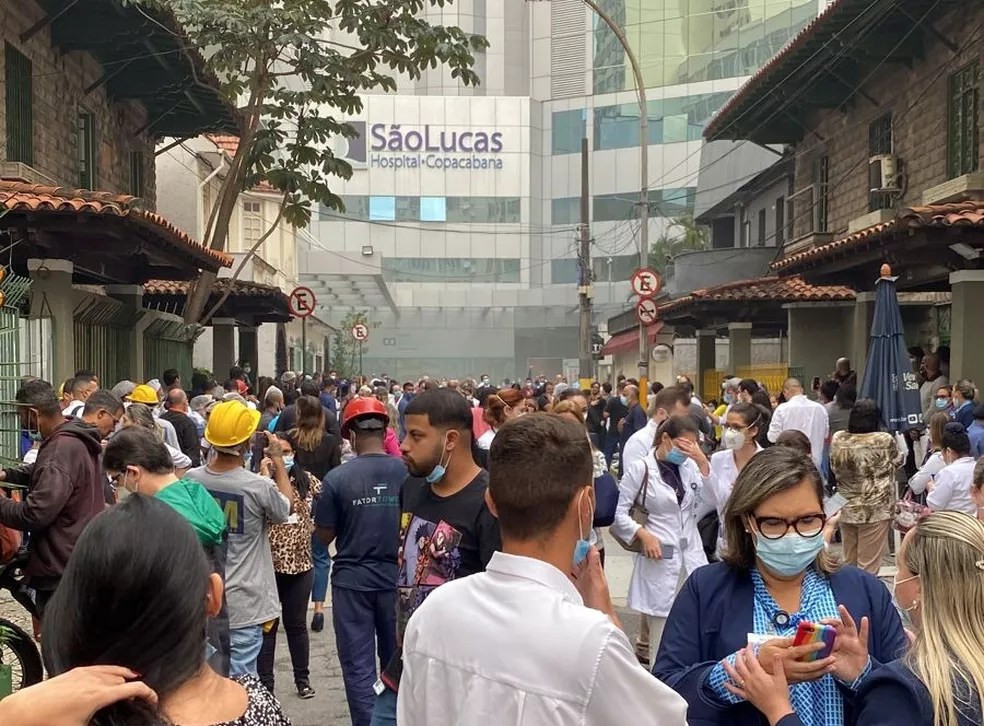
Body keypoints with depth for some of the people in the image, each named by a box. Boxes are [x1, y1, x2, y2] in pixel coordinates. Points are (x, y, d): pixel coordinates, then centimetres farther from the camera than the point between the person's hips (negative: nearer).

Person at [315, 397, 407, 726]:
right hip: (396, 577, 3)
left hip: (352, 580, -2)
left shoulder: (337, 478, -13)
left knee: (358, 666, 8)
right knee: (396, 661, 19)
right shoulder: (408, 472, -9)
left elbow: (325, 536, -4)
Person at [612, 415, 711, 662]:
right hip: (660, 557, -5)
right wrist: (643, 534, -14)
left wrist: (702, 460, -9)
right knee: (662, 630, 3)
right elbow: (617, 511, -4)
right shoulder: (640, 468, -6)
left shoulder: (690, 466, 9)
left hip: (692, 555, 5)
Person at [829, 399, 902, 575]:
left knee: (848, 562, 16)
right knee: (868, 565, 4)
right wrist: (903, 453, 27)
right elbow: (897, 461, 6)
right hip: (875, 510, -4)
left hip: (846, 509, 4)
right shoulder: (884, 440, -14)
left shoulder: (838, 439, -4)